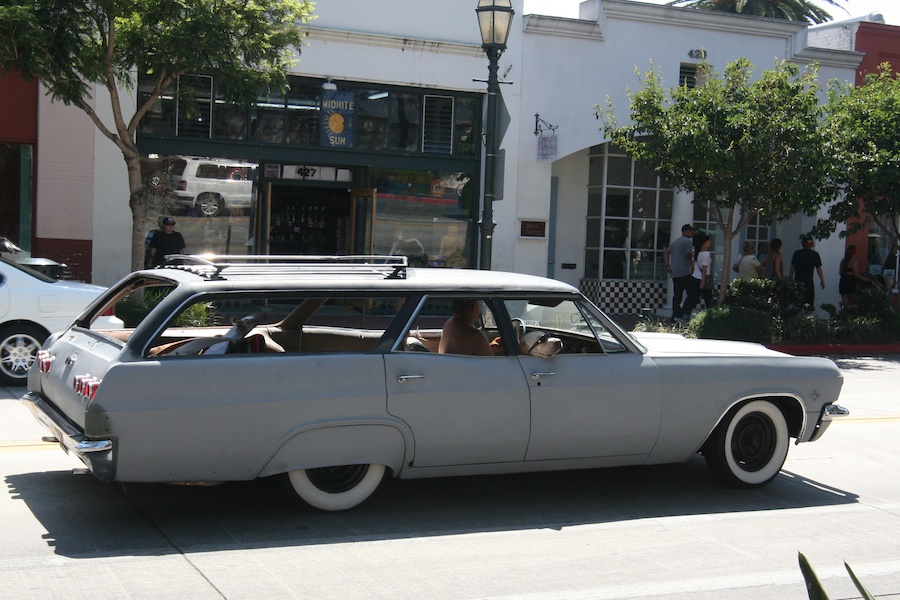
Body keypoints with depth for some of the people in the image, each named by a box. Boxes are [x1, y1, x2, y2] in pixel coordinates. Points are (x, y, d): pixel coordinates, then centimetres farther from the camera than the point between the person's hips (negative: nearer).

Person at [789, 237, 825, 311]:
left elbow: (792, 268, 8)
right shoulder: (815, 255, -4)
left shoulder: (796, 253, 3)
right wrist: (822, 280, 7)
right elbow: (818, 269, -3)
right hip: (808, 282, -3)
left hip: (797, 280, 3)